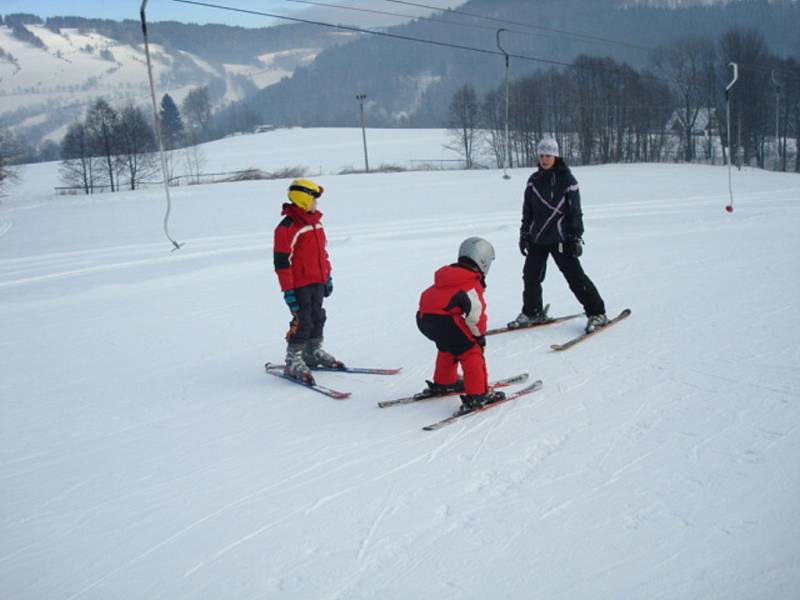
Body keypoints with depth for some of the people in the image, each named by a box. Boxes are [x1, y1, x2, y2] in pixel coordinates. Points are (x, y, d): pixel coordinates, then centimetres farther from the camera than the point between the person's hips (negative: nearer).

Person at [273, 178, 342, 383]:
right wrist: (288, 291, -19)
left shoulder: (315, 222, 10)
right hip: (299, 284, -8)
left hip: (317, 282, 8)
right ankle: (293, 361, 7)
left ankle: (314, 353, 33)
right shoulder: (288, 228, -17)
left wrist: (328, 276, 21)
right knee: (303, 321, -5)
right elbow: (282, 262, -18)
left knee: (318, 318, 17)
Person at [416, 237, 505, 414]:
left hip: (424, 318, 9)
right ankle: (477, 395, -2)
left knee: (449, 347, 32)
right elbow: (476, 314, -9)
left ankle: (443, 383, 47)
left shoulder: (446, 276, 23)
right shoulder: (472, 284, -3)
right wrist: (480, 335, 7)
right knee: (471, 352, 1)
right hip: (443, 321, -9)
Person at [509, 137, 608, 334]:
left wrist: (576, 237, -10)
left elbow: (575, 211, -6)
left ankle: (597, 313, 4)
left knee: (575, 276, -6)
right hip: (537, 238, 5)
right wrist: (524, 234, 13)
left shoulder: (566, 179, -6)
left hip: (560, 238, -5)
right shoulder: (534, 180, 9)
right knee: (531, 276, 8)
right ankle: (532, 312, 26)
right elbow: (527, 211, 15)